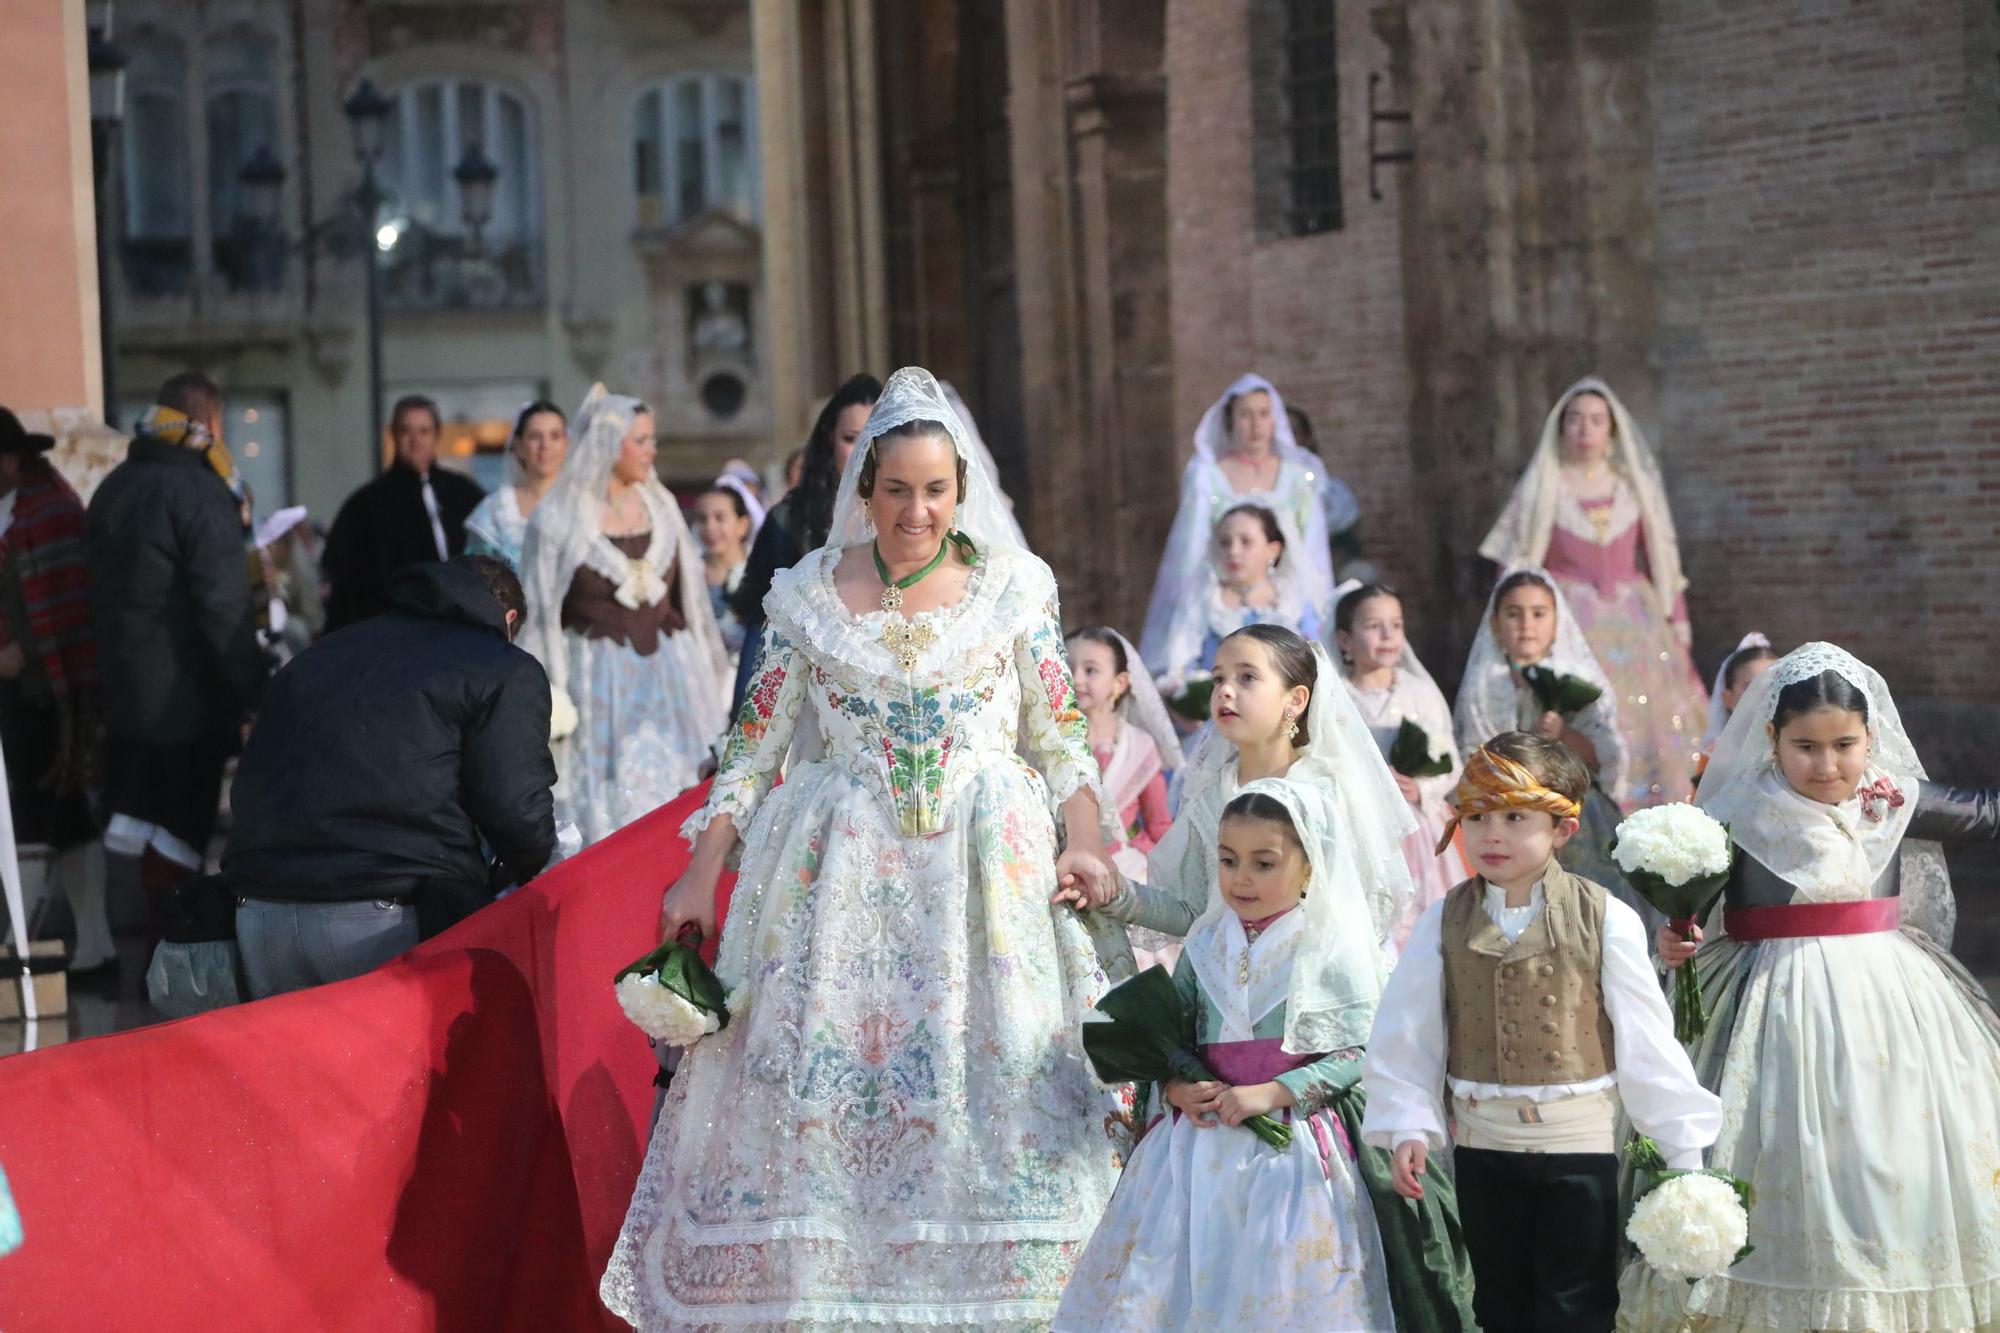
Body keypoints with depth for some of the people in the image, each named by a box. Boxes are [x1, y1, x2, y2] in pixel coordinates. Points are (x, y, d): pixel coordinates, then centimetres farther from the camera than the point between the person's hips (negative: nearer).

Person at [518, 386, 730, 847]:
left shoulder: (660, 507, 9)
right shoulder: (558, 518, -4)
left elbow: (686, 598, 14)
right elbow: (540, 611, -2)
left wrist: (699, 683, 13)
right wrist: (549, 697, -5)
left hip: (663, 679, 4)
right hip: (596, 683, -4)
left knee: (664, 802, 2)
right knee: (600, 812, -2)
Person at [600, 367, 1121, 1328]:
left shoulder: (1013, 588, 4)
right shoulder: (810, 596, 5)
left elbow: (1063, 742, 6)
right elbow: (753, 749, 8)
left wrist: (1084, 844, -9)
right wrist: (700, 878, 3)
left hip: (990, 875, 0)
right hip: (842, 879, 1)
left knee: (986, 1094, -5)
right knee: (823, 1085, -4)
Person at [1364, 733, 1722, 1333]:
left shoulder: (1605, 919, -10)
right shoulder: (1445, 920, -3)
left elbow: (1645, 1038, -8)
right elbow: (1407, 1036, 1)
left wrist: (1682, 1144, -4)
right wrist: (1407, 1127, -6)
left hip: (1580, 1147, -3)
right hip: (1483, 1145, 3)